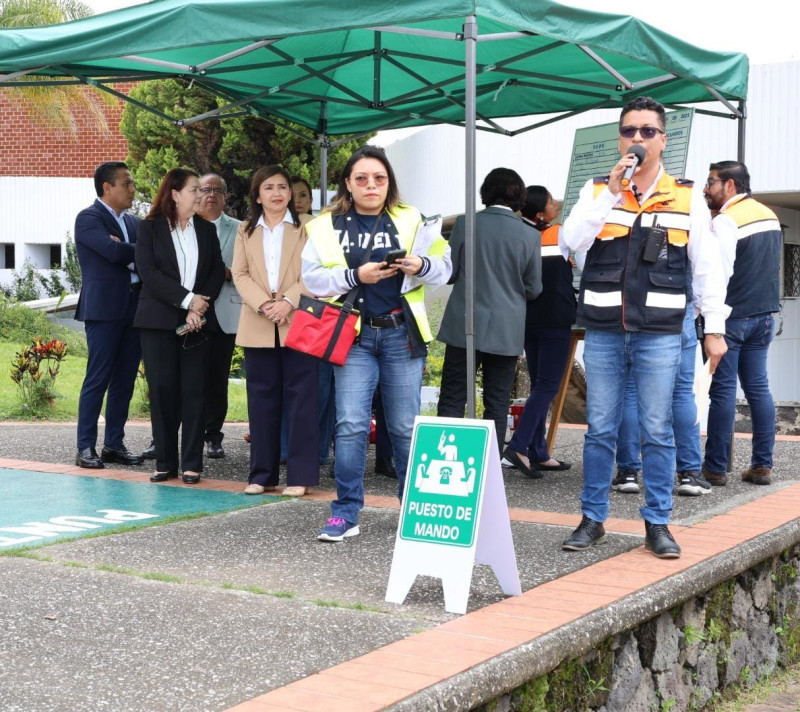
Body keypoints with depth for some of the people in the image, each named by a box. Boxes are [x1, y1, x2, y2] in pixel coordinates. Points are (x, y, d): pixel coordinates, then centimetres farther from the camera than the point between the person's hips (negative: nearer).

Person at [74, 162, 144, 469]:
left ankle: (114, 444, 15)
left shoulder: (133, 222, 19)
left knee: (125, 380, 7)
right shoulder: (88, 218, -4)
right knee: (98, 379, -6)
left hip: (133, 309, 7)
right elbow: (114, 251, -19)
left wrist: (127, 251, -9)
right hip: (104, 308, -7)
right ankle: (86, 448, -1)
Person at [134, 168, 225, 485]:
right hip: (159, 321, -2)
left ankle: (192, 464, 3)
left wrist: (200, 305, -9)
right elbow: (148, 271, -8)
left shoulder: (206, 229, 13)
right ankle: (165, 462, 7)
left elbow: (217, 272, 7)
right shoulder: (151, 228, 3)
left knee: (194, 390, -1)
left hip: (197, 321, 2)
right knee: (162, 389, -1)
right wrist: (187, 299, -13)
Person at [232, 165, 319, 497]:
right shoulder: (246, 231, 15)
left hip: (298, 323, -3)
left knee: (300, 397, -3)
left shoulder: (307, 227, 6)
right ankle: (262, 474, 11)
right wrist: (263, 304, -11)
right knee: (262, 398, 5)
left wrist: (289, 302, -16)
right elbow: (240, 274, 6)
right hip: (258, 326, 3)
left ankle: (300, 474, 0)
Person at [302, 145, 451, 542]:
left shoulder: (410, 221, 4)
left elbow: (444, 267, 4)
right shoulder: (327, 226, 3)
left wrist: (422, 266, -17)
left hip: (402, 333, 0)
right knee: (351, 425, -6)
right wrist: (355, 275, -16)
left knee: (405, 426, 7)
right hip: (354, 335, 0)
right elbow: (312, 277, -4)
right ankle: (345, 513, 3)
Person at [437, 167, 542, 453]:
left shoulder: (465, 224, -6)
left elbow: (449, 272, -1)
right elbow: (534, 289, 2)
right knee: (497, 404, 8)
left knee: (452, 399, 6)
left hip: (465, 326, -1)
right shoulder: (530, 235, -4)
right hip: (507, 332, 1)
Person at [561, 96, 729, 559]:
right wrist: (612, 192, -16)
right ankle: (593, 520, 16)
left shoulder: (687, 197, 4)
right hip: (604, 332, 1)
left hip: (660, 334, -1)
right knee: (600, 429, 6)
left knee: (657, 431, 3)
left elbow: (708, 267, 5)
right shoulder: (598, 191, 7)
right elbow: (574, 240, -9)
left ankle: (658, 524, 13)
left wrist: (715, 329, 0)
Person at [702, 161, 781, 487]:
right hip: (764, 313, 7)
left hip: (731, 316, -7)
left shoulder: (725, 221, -14)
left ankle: (715, 467, 1)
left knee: (723, 390, -3)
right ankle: (762, 466, 9)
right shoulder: (769, 215, 12)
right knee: (758, 387, 8)